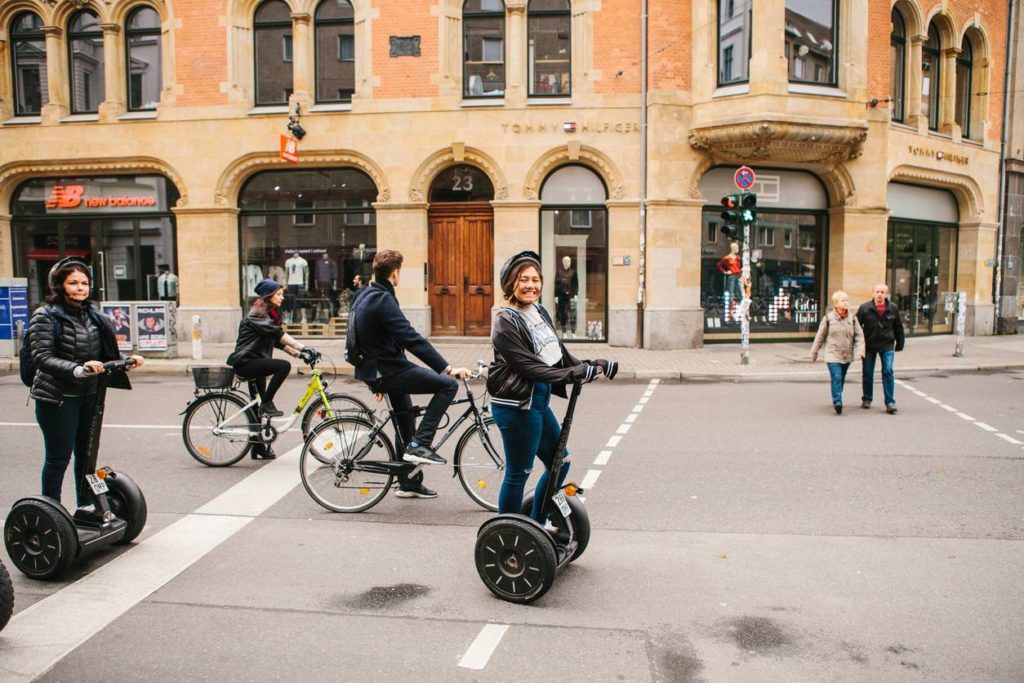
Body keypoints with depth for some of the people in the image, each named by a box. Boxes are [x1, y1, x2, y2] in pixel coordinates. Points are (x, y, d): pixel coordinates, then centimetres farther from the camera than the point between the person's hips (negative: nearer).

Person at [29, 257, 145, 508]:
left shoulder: (93, 317, 9)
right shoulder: (46, 316, -9)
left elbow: (105, 356, 13)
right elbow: (42, 358, -20)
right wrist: (78, 369, -34)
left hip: (89, 395, 6)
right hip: (57, 398, -6)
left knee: (86, 455, 15)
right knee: (58, 458, 1)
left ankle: (86, 508, 27)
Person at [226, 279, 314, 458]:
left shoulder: (268, 314, 18)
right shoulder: (257, 314, -13)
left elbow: (278, 341, 13)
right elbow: (279, 334, -25)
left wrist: (298, 353, 1)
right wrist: (303, 347, -32)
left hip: (254, 362, 10)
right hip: (245, 362, -10)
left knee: (259, 406, 11)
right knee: (284, 366, -28)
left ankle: (259, 449, 19)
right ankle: (267, 403, -15)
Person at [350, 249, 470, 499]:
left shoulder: (365, 297, 13)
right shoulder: (383, 300, -19)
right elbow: (412, 339, -27)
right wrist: (446, 367, -29)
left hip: (374, 369, 10)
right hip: (388, 370, -10)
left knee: (405, 420, 21)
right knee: (448, 384, -13)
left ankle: (408, 483, 31)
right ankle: (419, 445, -10)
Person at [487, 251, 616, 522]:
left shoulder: (540, 313, 10)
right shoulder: (505, 322, -15)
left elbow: (559, 354, 13)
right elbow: (529, 367, -22)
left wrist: (591, 365, -3)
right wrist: (575, 374, -26)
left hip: (539, 402, 9)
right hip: (516, 406, -9)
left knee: (559, 462, 18)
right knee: (518, 473, 1)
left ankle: (536, 524, 33)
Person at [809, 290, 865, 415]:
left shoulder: (852, 319, 3)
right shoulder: (828, 318, -4)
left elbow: (859, 335, 3)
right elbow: (820, 336, 3)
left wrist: (860, 350, -12)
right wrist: (814, 353, 8)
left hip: (847, 355, 3)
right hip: (833, 355, -3)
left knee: (841, 379, 14)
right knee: (836, 378, -17)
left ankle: (837, 400, 31)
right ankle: (837, 402, -19)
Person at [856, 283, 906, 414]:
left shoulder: (893, 309, -1)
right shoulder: (864, 308, -6)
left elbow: (898, 328, 9)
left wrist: (899, 344, 12)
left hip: (887, 346, 0)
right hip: (869, 346, 0)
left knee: (888, 372, -9)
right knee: (868, 373, 8)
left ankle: (890, 402, -3)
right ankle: (867, 399, 24)